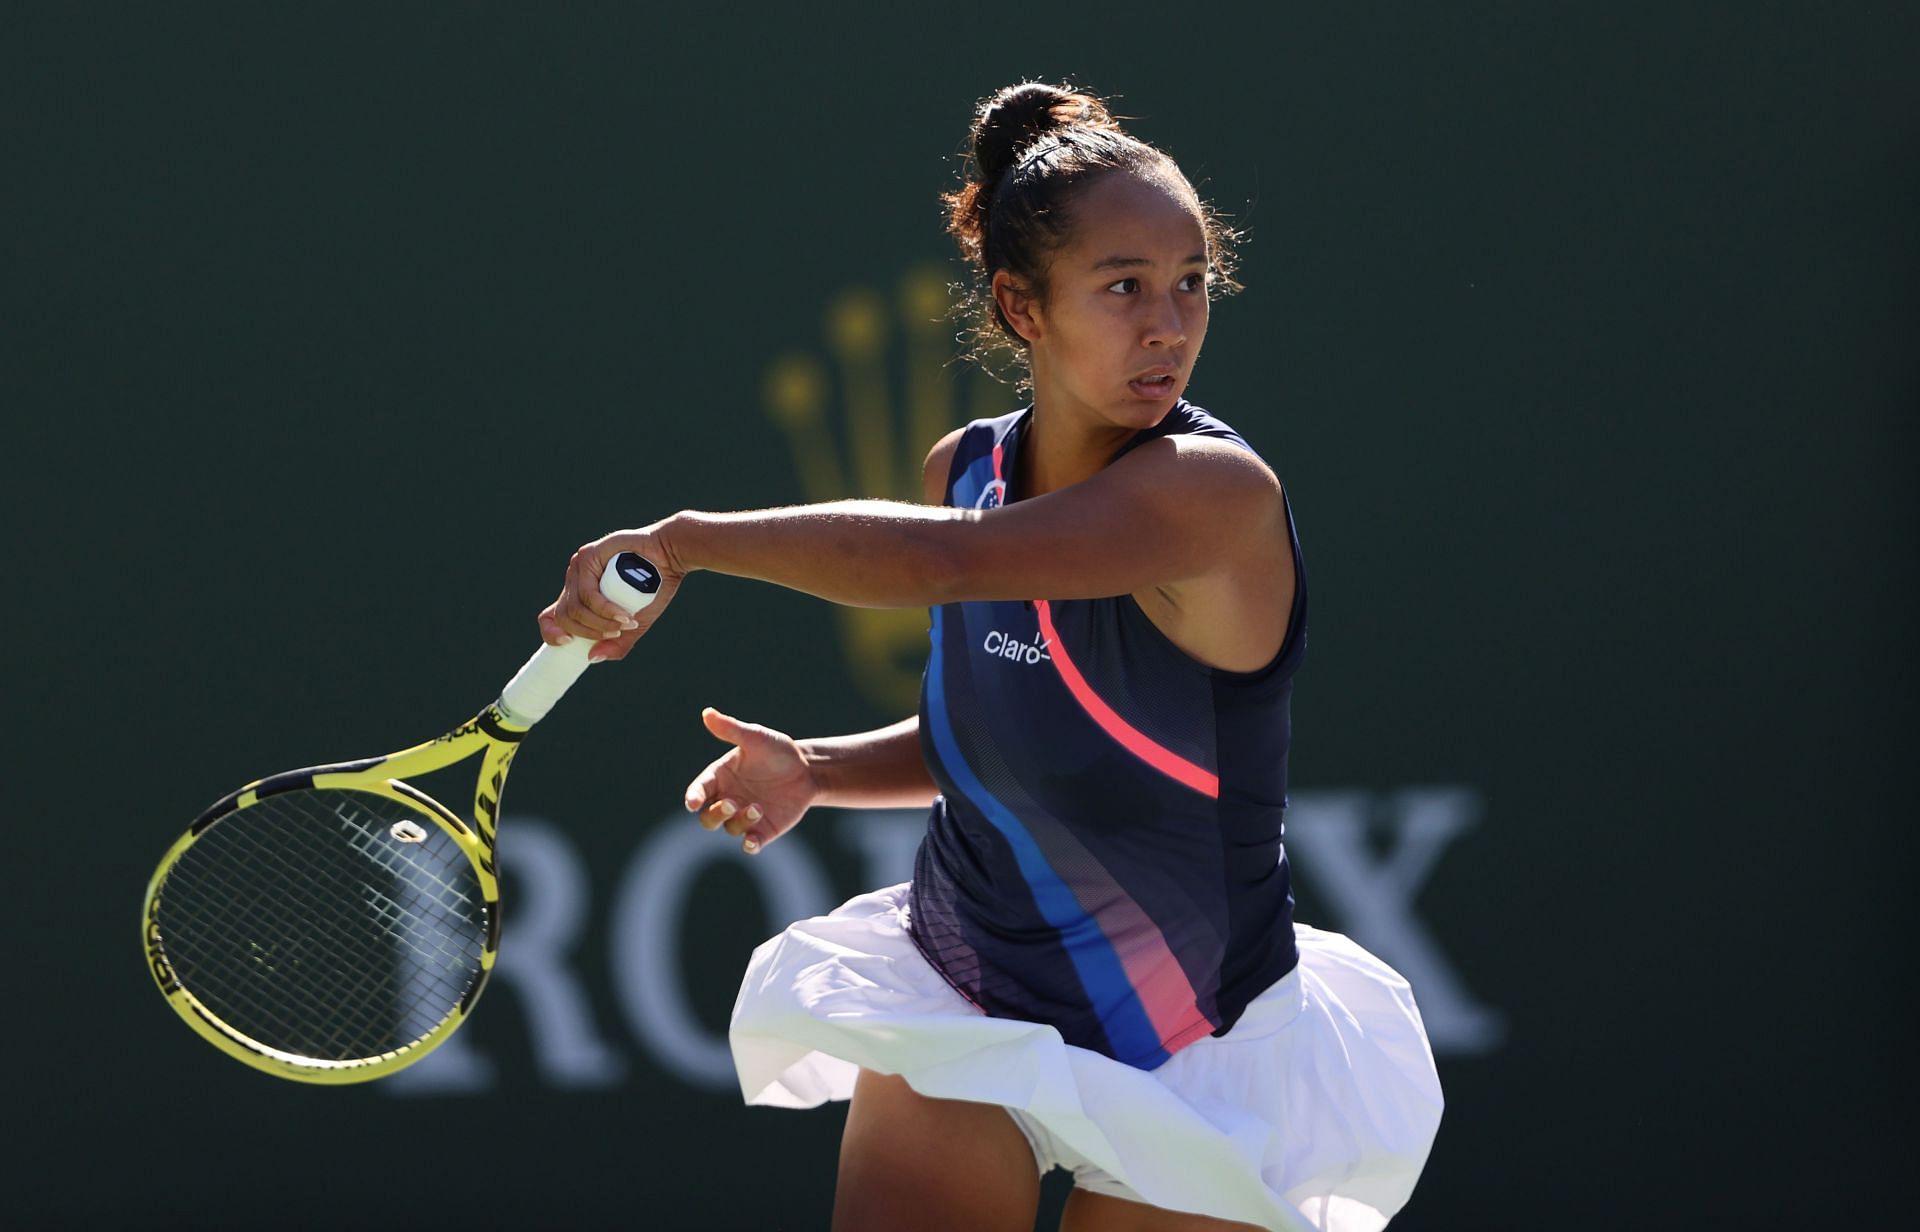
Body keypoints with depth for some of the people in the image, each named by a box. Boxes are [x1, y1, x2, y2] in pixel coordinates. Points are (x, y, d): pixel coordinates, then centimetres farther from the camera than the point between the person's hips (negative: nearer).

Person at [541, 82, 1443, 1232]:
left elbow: (944, 560, -37)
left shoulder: (1219, 492, -25)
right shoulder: (965, 468, -1)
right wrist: (815, 772, -4)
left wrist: (688, 541, -31)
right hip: (953, 1003, 5)